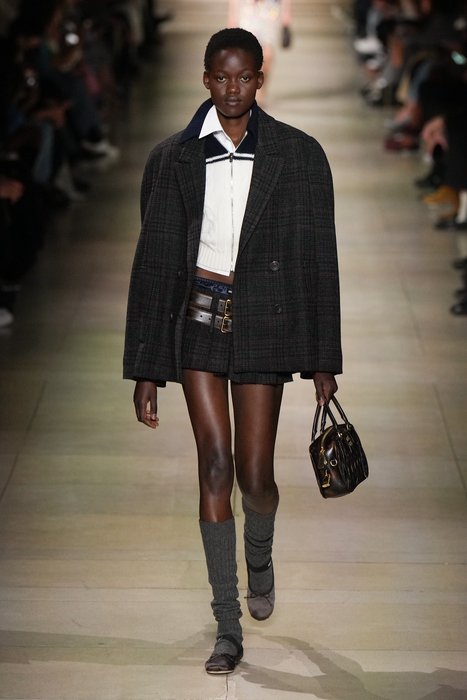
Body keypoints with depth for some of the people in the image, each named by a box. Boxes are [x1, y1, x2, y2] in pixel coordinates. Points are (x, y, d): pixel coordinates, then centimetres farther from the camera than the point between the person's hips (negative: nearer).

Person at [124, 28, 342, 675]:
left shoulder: (298, 155, 0)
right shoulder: (175, 159, 3)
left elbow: (318, 259, 3)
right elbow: (154, 262, 4)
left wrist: (323, 360, 2)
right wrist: (146, 370, 2)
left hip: (263, 322, -1)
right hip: (198, 318, 1)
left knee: (254, 472, -1)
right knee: (215, 464, -5)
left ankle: (260, 559, 36)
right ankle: (228, 627, 4)